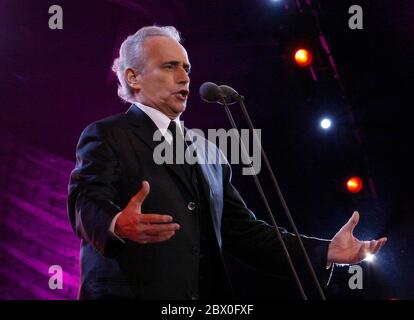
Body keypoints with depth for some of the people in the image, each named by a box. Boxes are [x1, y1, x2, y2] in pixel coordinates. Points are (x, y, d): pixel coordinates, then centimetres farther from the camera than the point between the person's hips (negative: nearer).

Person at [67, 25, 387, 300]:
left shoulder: (207, 151, 21)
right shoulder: (106, 137, 1)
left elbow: (242, 230, 18)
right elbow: (87, 203, -15)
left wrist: (325, 252, 6)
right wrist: (120, 225, -39)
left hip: (210, 297, 6)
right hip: (133, 291, -5)